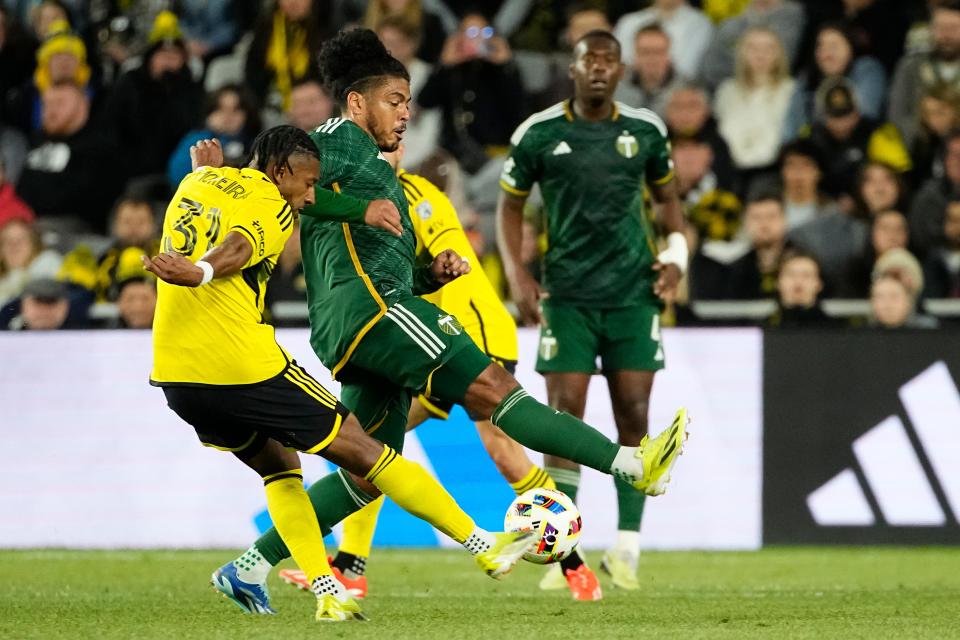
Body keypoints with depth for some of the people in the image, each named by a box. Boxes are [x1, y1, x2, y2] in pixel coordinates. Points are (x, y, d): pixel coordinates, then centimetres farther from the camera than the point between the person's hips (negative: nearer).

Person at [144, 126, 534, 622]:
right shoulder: (271, 208, -4)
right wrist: (200, 273, -46)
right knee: (363, 452, 2)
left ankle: (327, 594, 8)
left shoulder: (197, 182, 17)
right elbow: (238, 247, -25)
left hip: (174, 376, 7)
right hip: (243, 365, -7)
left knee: (279, 466, 23)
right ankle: (485, 547, 8)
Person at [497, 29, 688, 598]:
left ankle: (628, 548, 5)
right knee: (565, 413, -7)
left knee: (634, 415, -2)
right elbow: (510, 205, 9)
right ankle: (565, 554, -3)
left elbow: (667, 194, 19)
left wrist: (677, 253, 3)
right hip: (567, 294, -1)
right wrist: (517, 276, -2)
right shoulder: (538, 134, -1)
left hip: (633, 292, 2)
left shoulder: (646, 130, 5)